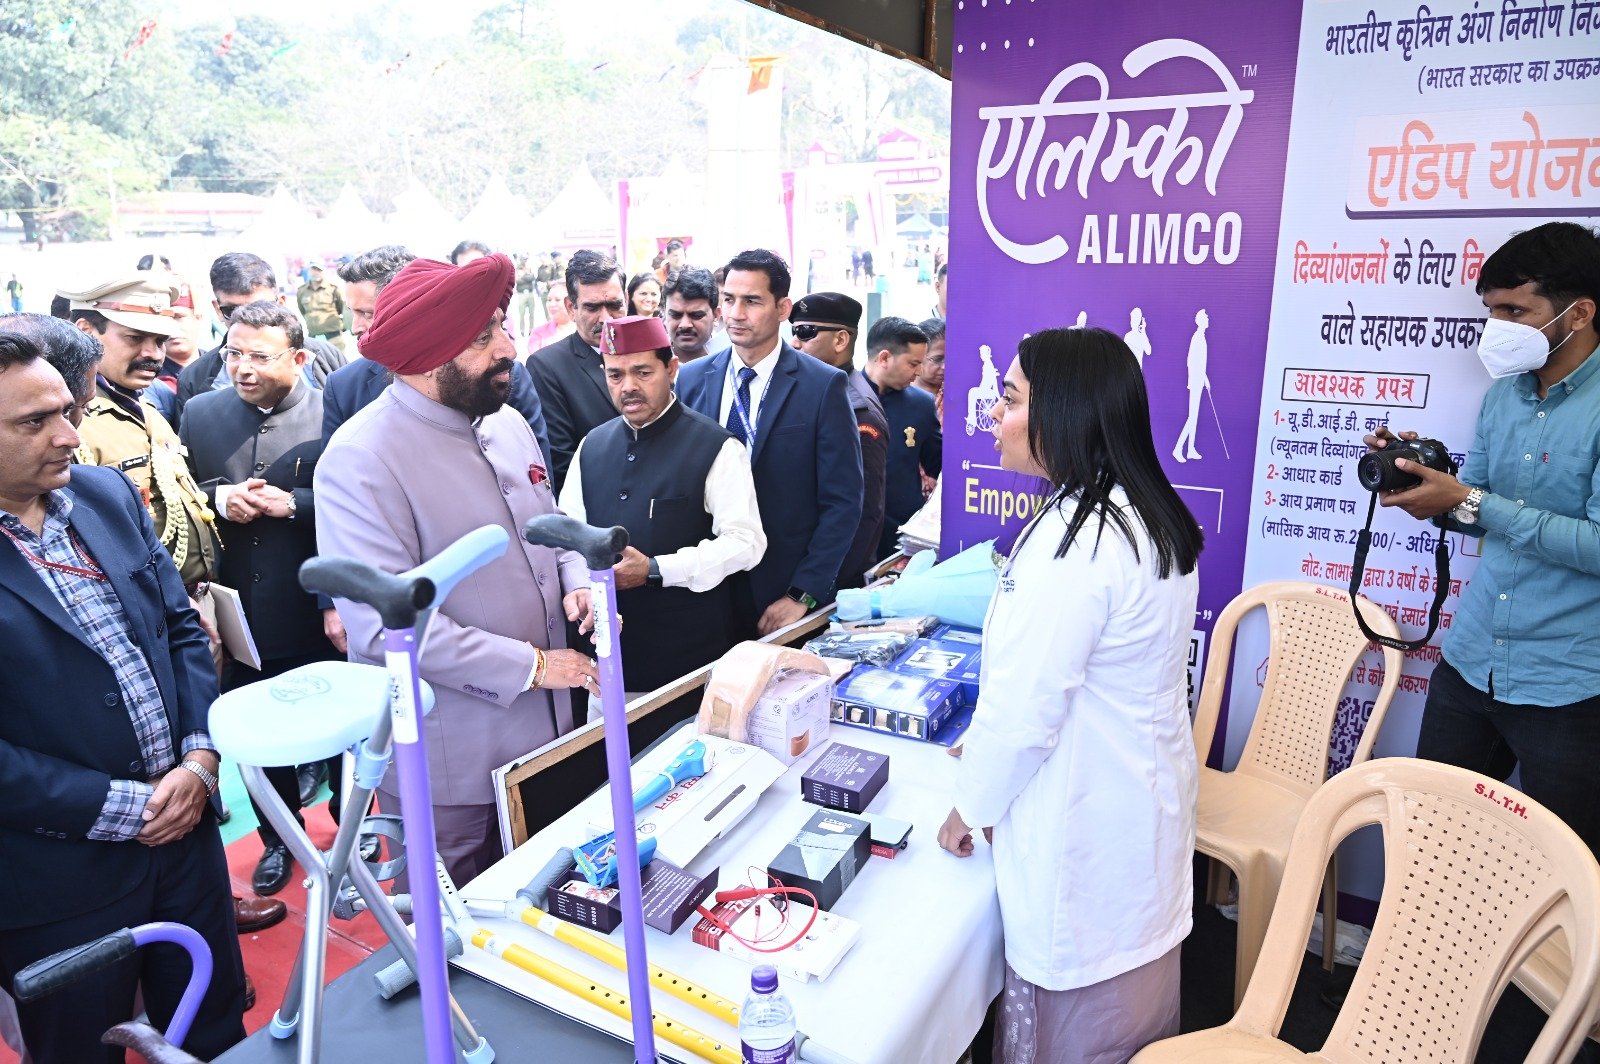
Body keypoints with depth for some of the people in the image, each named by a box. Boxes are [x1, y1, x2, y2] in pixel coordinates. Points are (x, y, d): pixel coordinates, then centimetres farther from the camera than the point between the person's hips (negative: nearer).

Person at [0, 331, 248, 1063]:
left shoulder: (108, 493, 1)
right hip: (62, 879, -5)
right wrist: (126, 808, -16)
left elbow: (182, 628, 6)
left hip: (183, 826, 5)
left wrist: (199, 759, -6)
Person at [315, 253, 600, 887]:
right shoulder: (361, 461, -20)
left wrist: (577, 583, -4)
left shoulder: (506, 424, 4)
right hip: (450, 768, -6)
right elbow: (388, 627, -25)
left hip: (543, 734, 7)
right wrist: (530, 665, -21)